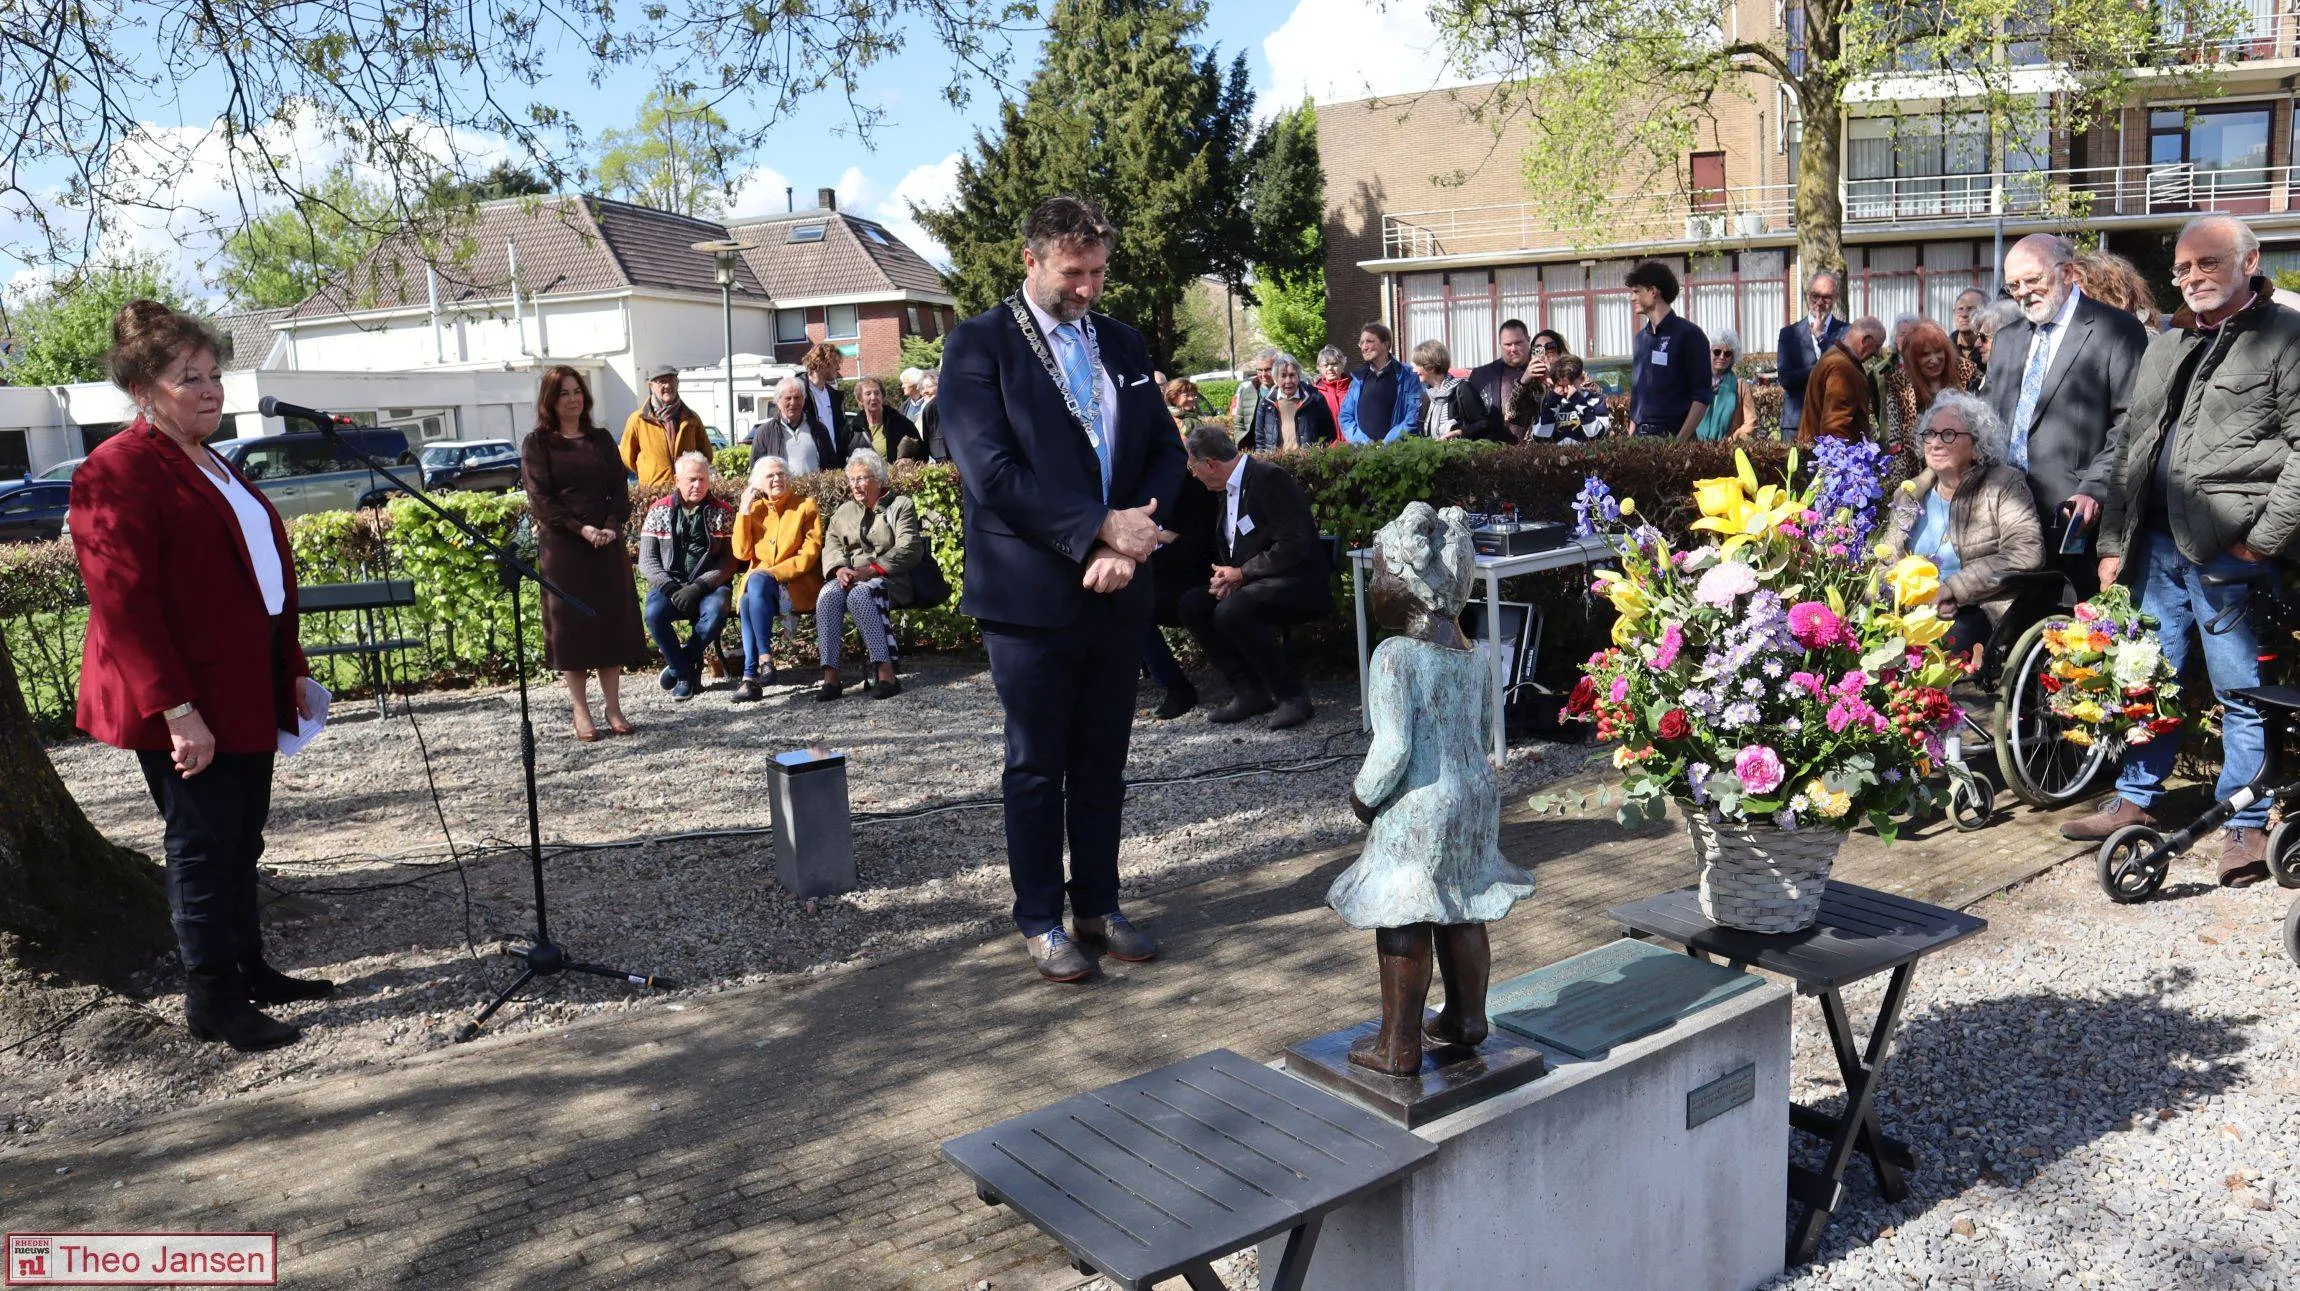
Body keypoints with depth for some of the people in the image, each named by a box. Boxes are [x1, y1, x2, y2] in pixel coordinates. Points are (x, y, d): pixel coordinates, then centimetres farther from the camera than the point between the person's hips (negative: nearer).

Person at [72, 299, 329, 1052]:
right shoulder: (118, 472, -13)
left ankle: (249, 970, 27)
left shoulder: (212, 464, 16)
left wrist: (291, 671, 17)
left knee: (240, 841, 16)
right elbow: (124, 603, -19)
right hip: (187, 707, -9)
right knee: (204, 843, -1)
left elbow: (264, 575, 20)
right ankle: (212, 1002, 10)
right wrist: (177, 711, -23)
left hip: (246, 693, 9)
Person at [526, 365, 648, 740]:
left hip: (607, 543, 4)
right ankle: (580, 712, 3)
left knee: (612, 621, 3)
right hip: (562, 546, -3)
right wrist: (581, 529, -17)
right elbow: (540, 499, -7)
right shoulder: (537, 443, 1)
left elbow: (619, 489, 8)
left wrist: (612, 527, -10)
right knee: (570, 625, -1)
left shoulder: (601, 440, 12)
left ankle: (613, 706, 9)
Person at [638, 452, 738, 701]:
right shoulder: (659, 510, 7)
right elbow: (647, 561, 3)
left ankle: (678, 662, -8)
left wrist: (699, 586, -17)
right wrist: (670, 588, -13)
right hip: (668, 584, 1)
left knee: (716, 612, -34)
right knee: (654, 613, -31)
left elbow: (728, 561, -3)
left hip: (709, 585, -1)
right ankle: (685, 673, -12)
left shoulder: (723, 513, 5)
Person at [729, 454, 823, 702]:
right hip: (759, 582, 3)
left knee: (757, 581, -34)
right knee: (748, 598, -32)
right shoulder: (754, 510, 15)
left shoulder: (806, 506, 5)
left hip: (796, 583, -3)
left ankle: (755, 669, -36)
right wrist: (743, 511, 0)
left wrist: (774, 573, -16)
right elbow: (742, 553, 5)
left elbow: (810, 553, -5)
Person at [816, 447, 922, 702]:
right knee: (828, 595, -31)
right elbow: (831, 545, 12)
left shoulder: (901, 506, 10)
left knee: (859, 594, -37)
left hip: (888, 578, -4)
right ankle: (830, 677, -36)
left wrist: (870, 570, -16)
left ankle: (886, 674, -42)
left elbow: (909, 550, -4)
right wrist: (840, 568, -12)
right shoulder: (843, 512, 25)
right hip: (849, 578, 4)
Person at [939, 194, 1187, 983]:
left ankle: (1098, 907, 26)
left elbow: (1166, 452, 11)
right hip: (1030, 593, -5)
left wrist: (1131, 539, -7)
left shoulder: (1124, 344, 13)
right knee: (1036, 769, 6)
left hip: (1117, 592, 5)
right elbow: (992, 471, -15)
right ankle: (1041, 922, 19)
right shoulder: (979, 346, -5)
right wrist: (1098, 527, -17)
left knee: (1102, 763, 13)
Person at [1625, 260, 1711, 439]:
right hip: (1640, 437, 6)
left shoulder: (1689, 335, -4)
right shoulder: (1639, 338, 16)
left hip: (1672, 436, -6)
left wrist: (1681, 439, -16)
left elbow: (1701, 397, -8)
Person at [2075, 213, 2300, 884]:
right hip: (2155, 541, 6)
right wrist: (2113, 542, 14)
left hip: (2230, 549, -6)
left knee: (2243, 692, 0)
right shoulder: (2165, 347, 19)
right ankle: (2135, 800, 26)